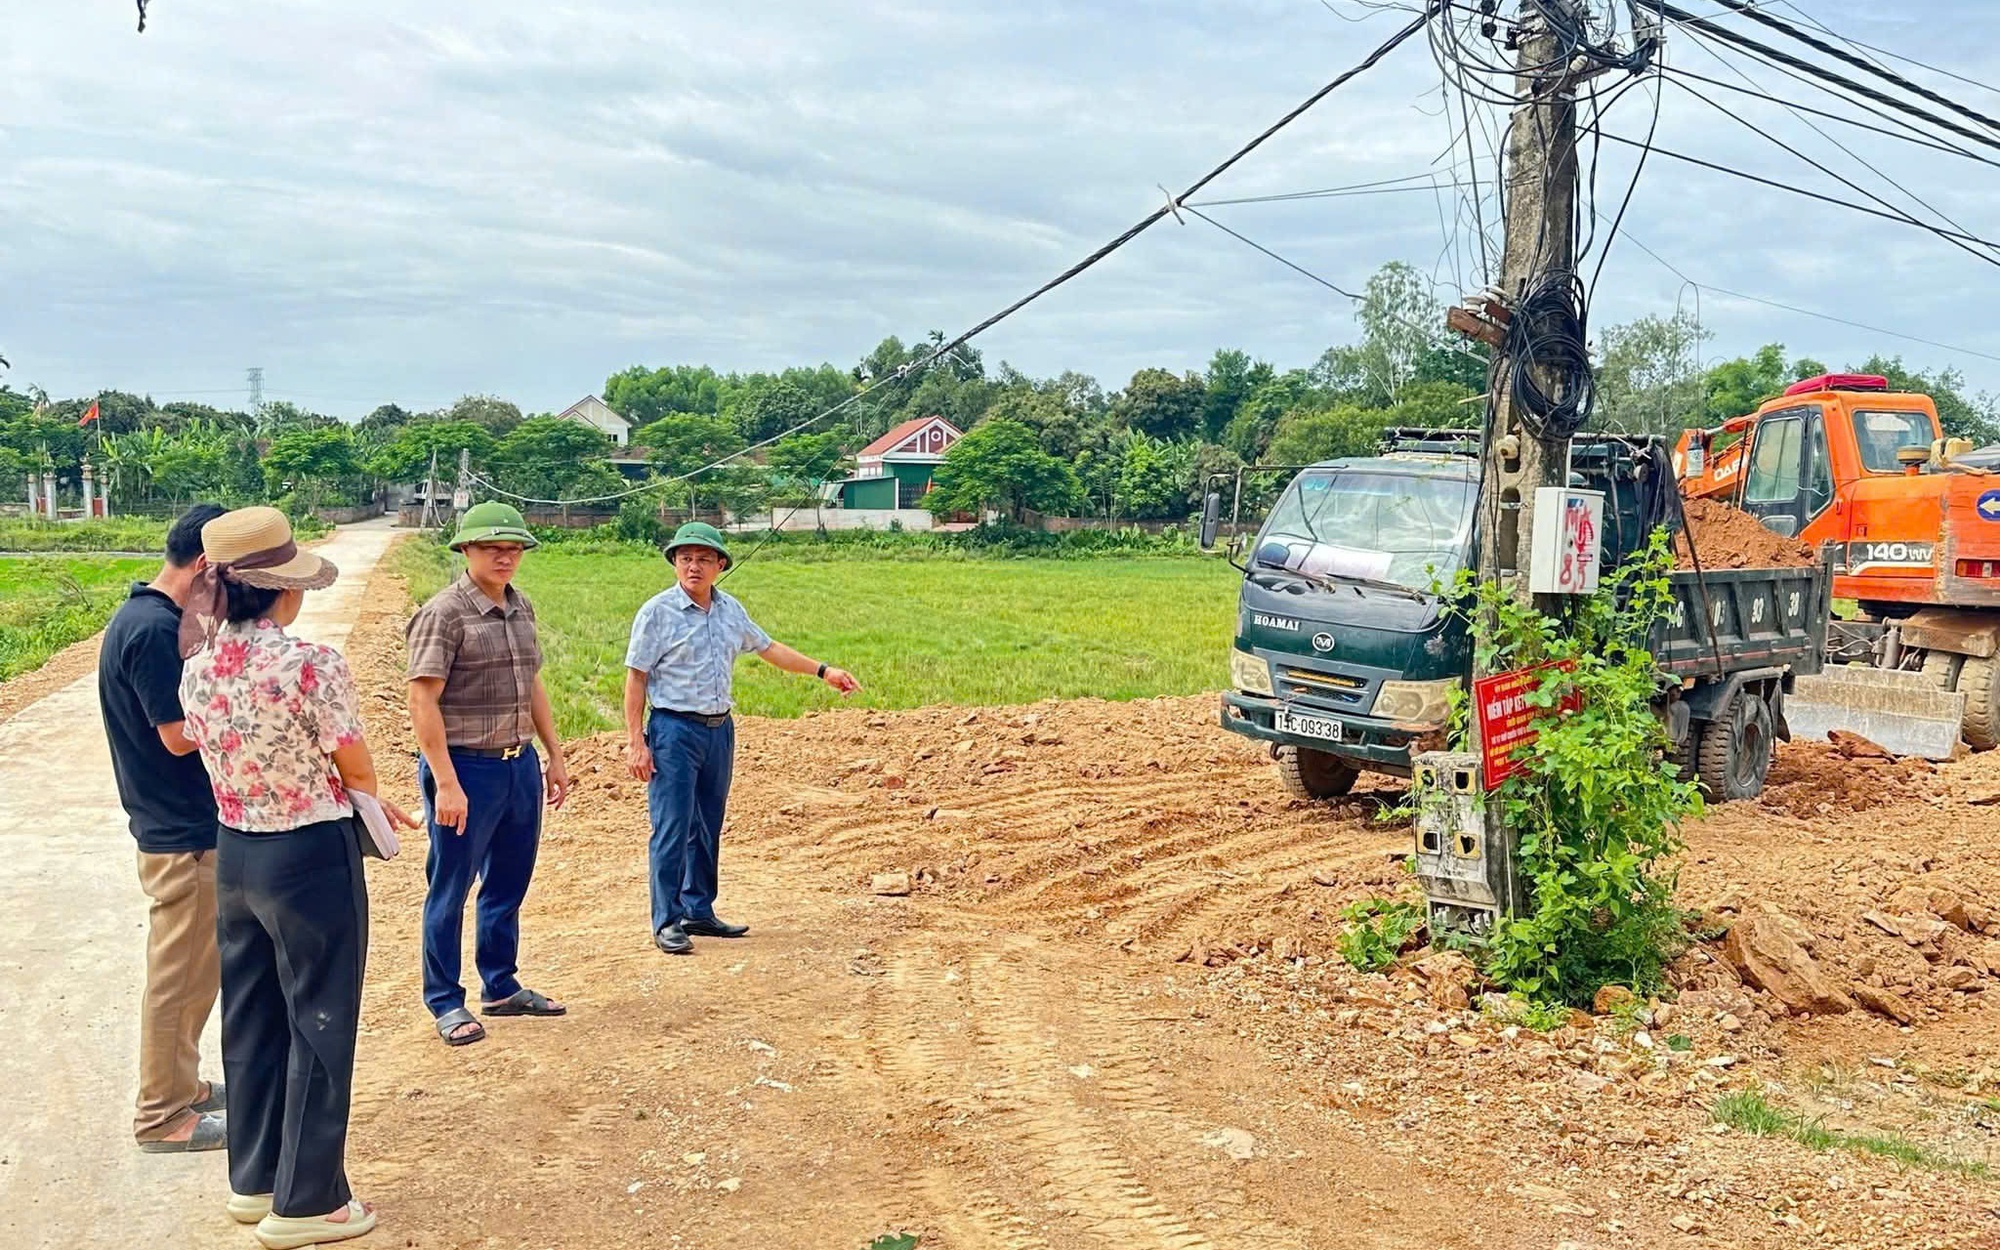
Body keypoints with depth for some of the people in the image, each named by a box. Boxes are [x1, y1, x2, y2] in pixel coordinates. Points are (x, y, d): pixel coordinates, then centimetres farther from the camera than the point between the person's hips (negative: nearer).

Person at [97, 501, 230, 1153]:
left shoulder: (143, 617, 10)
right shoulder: (154, 629, -22)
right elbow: (179, 735, -23)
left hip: (179, 824, 10)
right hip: (184, 834, -10)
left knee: (196, 968, 21)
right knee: (180, 976, 2)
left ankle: (182, 1083, 33)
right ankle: (164, 1116, 13)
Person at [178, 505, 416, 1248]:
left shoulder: (197, 667, -1)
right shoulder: (311, 665, -21)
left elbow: (224, 757, 9)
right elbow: (358, 770, -11)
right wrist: (348, 796, 12)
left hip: (234, 853, 7)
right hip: (310, 859, -7)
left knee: (251, 1018, 19)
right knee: (317, 1025, 7)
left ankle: (255, 1179, 33)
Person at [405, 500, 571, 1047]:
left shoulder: (521, 607, 10)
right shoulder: (444, 613, -13)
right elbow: (422, 701, -16)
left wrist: (555, 755, 17)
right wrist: (446, 784, -20)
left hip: (520, 764, 7)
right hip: (466, 770, -7)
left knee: (509, 884, 17)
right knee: (450, 889, 5)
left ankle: (501, 987, 32)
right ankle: (445, 1003, 18)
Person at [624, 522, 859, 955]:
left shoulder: (731, 610, 9)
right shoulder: (658, 612, -8)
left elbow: (768, 648, 22)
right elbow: (636, 679, -8)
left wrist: (823, 671, 19)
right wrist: (635, 742, -13)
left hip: (720, 729, 6)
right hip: (674, 729, -6)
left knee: (708, 828, 12)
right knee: (672, 828, -6)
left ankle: (699, 911, 23)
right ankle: (667, 922, 1)